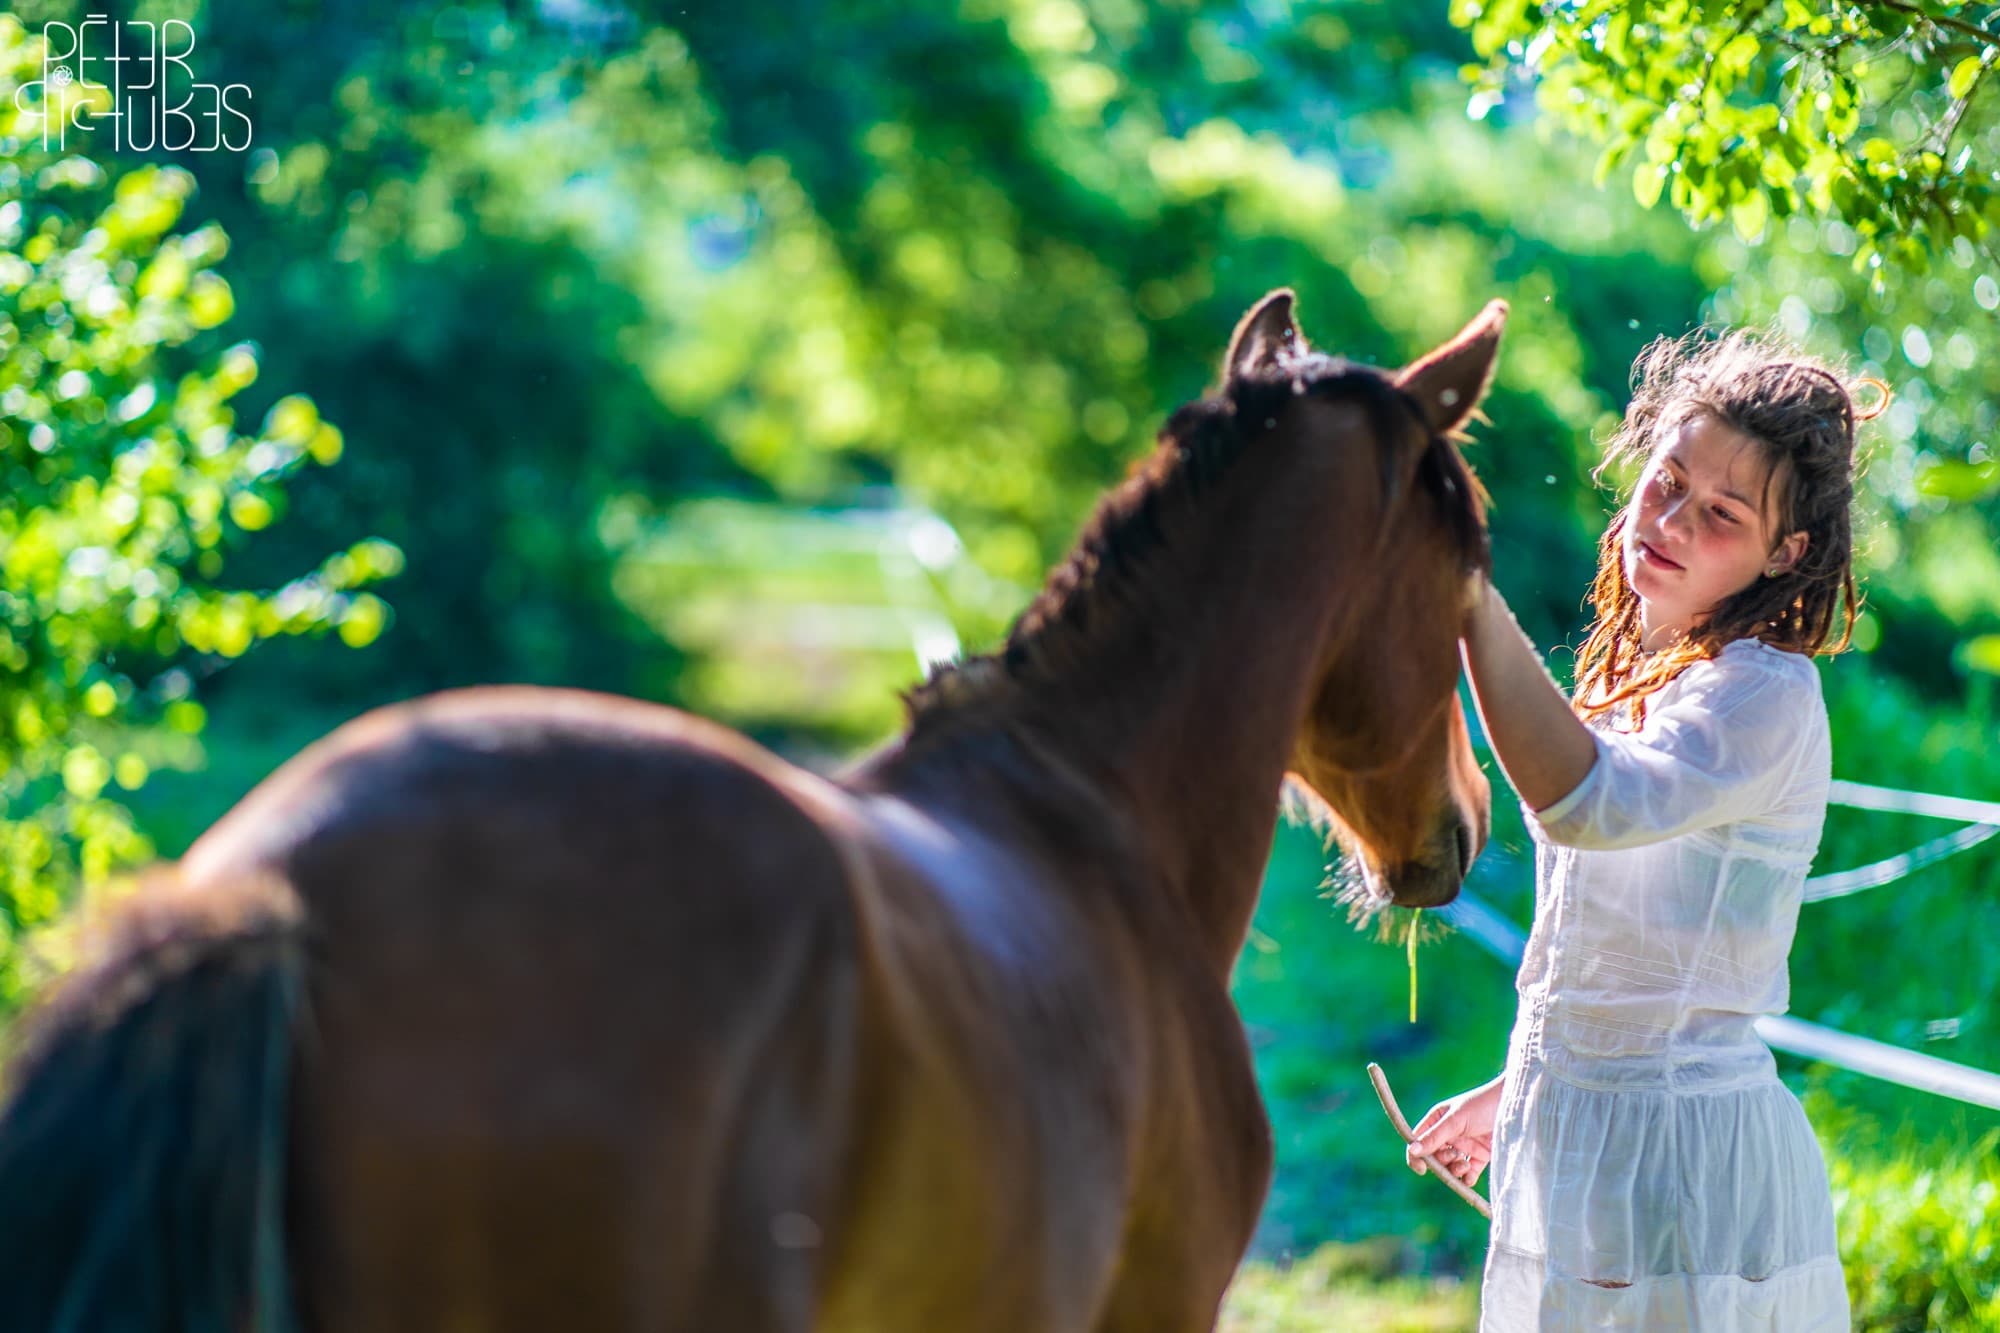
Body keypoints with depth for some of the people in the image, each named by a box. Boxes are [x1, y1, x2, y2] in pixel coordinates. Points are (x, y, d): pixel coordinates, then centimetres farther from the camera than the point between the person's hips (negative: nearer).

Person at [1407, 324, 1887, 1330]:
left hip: (1688, 1162, -8)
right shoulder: (1631, 676, 11)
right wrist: (1518, 1092, 26)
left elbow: (1592, 803, -36)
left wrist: (1472, 598, -40)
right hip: (1571, 1137, 8)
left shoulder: (1769, 696, -17)